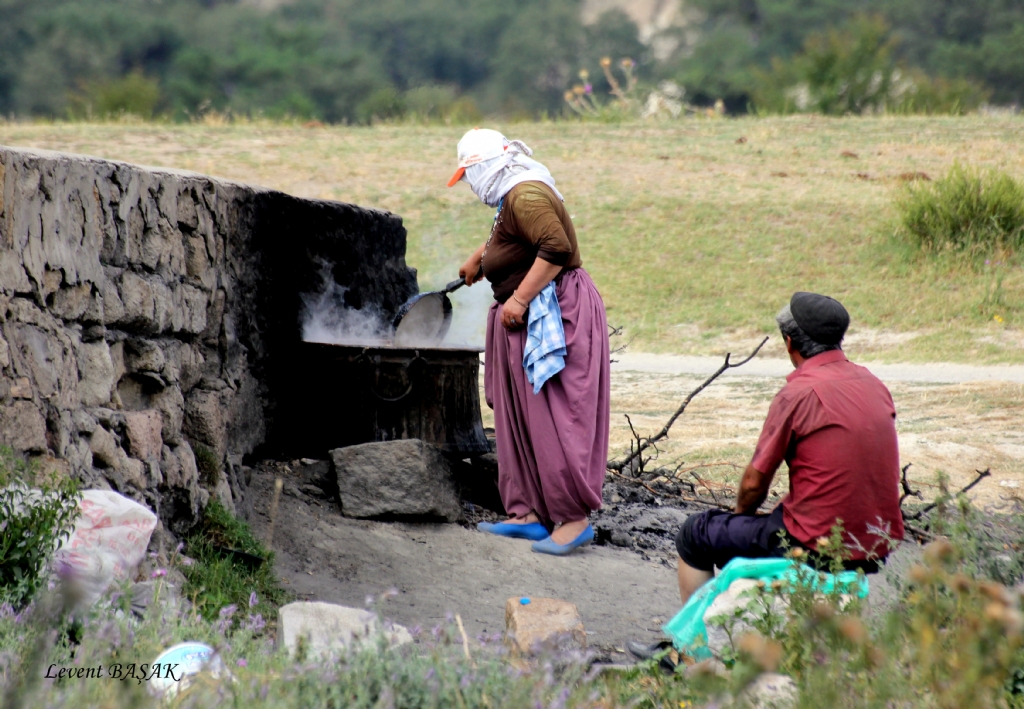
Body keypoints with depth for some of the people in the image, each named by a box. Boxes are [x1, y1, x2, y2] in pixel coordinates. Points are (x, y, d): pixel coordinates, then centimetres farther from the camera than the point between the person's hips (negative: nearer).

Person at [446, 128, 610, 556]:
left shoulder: (526, 195, -17)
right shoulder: (511, 198, 17)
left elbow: (555, 247, -29)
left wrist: (519, 299, -25)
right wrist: (478, 259, 56)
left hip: (554, 310, -11)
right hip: (527, 319, 11)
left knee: (552, 418, -12)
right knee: (520, 419, 11)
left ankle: (574, 519, -11)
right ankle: (528, 514, 13)